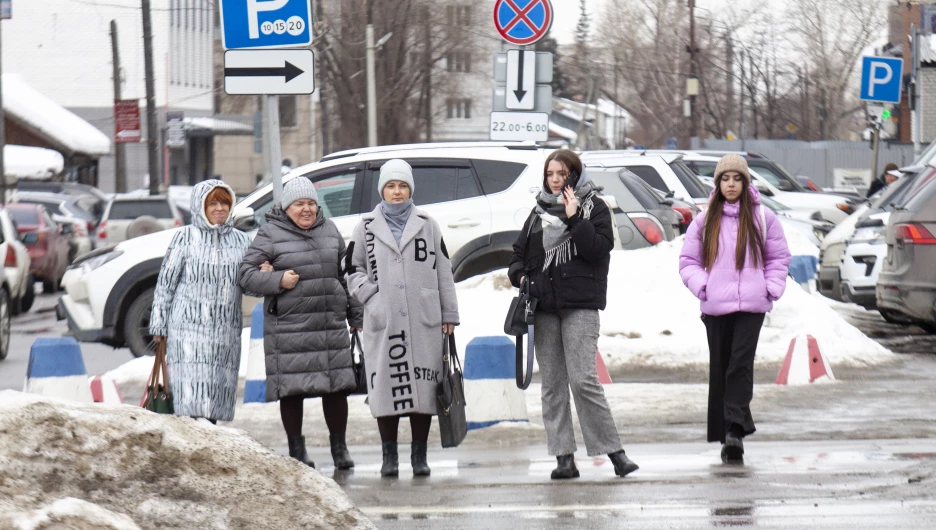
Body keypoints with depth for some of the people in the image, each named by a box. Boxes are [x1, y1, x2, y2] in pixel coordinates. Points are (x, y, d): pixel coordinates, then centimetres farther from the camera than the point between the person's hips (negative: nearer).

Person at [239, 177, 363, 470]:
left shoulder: (329, 230, 14)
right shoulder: (270, 234, 0)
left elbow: (345, 275, 20)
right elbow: (247, 275, -2)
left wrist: (356, 314, 18)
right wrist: (278, 280, -17)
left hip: (331, 324, 4)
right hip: (288, 327, -3)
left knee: (337, 387, 3)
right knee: (292, 390, -1)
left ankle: (339, 447, 17)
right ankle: (296, 449, 11)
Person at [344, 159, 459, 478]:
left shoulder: (426, 225, 11)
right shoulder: (366, 227, 10)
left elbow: (443, 271, 12)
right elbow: (353, 268, 14)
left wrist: (449, 314, 8)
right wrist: (370, 295, -3)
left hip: (424, 320, 1)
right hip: (382, 320, 0)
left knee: (424, 386, 0)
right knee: (385, 388, -3)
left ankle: (419, 455, 7)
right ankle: (389, 456, 5)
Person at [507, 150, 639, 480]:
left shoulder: (594, 208, 4)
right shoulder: (540, 212, 17)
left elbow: (599, 248, -10)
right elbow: (519, 251, 23)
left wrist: (574, 218, -14)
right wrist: (519, 275, 3)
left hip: (581, 305, -5)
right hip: (544, 307, 5)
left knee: (583, 379, -14)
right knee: (552, 384, 2)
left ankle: (613, 450, -8)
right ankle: (563, 456, 4)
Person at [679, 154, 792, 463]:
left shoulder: (762, 218, 7)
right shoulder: (705, 221, 10)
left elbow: (779, 257, 13)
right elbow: (688, 261, 13)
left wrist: (772, 288, 0)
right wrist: (701, 286, -4)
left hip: (751, 306, -2)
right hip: (715, 307, 2)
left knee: (741, 364, -15)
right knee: (720, 369, 3)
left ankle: (736, 428, -19)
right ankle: (727, 436, 8)